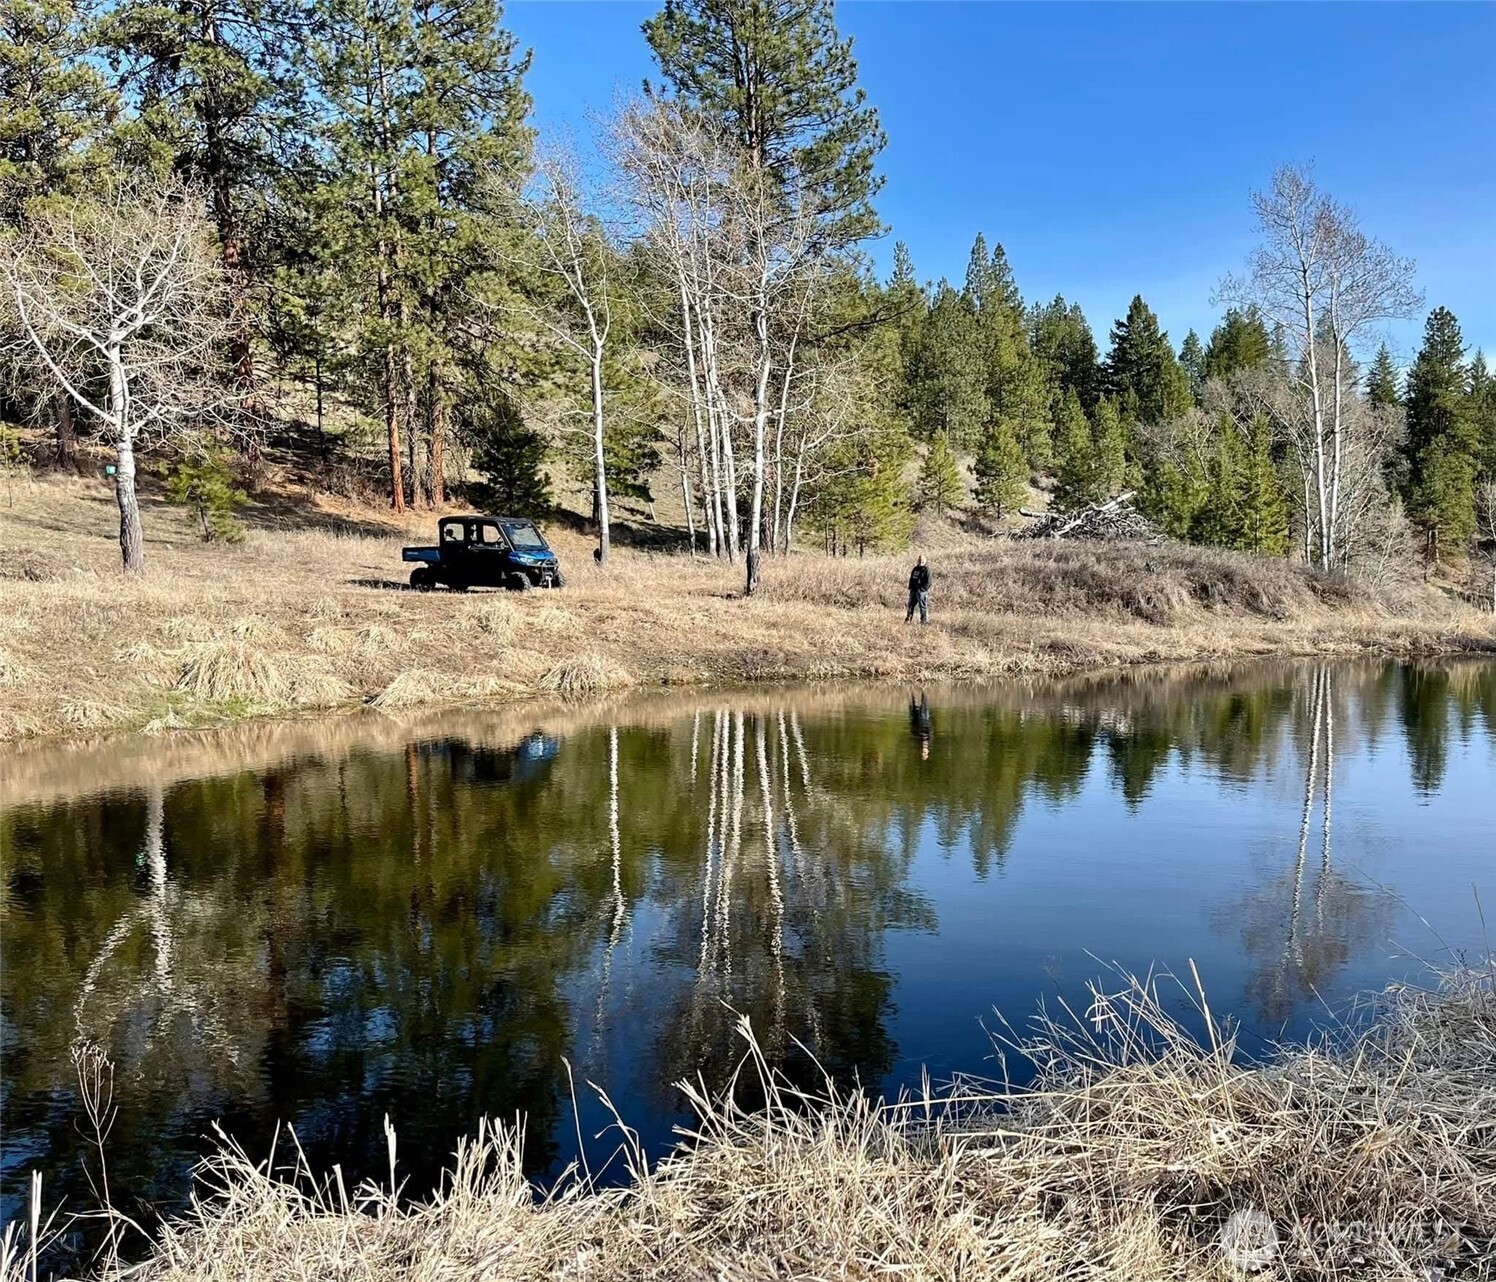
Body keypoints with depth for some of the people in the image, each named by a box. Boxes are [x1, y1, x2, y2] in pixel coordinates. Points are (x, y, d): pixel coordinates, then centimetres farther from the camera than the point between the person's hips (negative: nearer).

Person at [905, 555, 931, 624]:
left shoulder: (926, 570, -6)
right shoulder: (915, 569, 15)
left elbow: (928, 582, -11)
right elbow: (911, 579, 23)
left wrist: (922, 589, -16)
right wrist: (910, 587, 9)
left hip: (922, 592, -7)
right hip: (913, 591, 7)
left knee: (923, 607, -5)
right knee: (911, 605, 10)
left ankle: (924, 621, 1)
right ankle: (908, 620, 18)